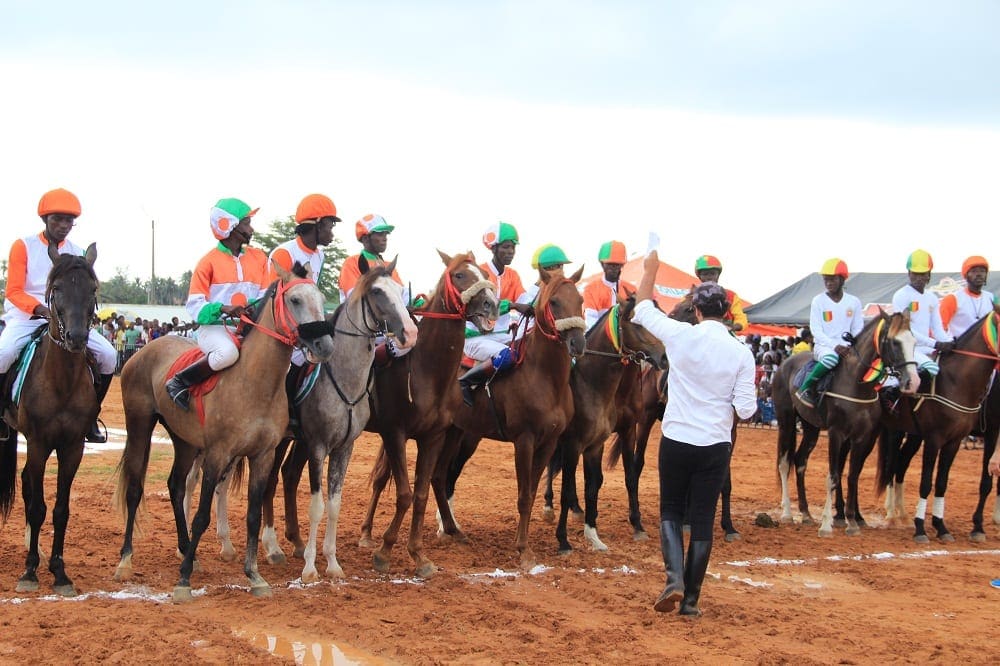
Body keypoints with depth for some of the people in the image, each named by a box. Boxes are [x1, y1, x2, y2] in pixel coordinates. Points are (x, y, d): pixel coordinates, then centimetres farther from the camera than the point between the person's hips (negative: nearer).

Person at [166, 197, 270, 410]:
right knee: (227, 352, -37)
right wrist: (223, 308, -25)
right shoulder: (209, 261, -3)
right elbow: (195, 306, -6)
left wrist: (256, 305, -17)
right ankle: (179, 383, -16)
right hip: (214, 327, -5)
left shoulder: (258, 258, 11)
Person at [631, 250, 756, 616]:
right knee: (702, 521, 8)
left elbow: (642, 311, 7)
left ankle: (675, 578, -7)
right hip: (716, 446, 1)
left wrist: (650, 269, 20)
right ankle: (690, 599, 10)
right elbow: (746, 409, -8)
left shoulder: (681, 336, -9)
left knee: (670, 511, 15)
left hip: (676, 441, 0)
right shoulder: (740, 353, -8)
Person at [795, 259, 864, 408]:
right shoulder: (818, 301, 0)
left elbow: (858, 330, 8)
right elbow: (816, 330, -6)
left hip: (846, 348, 3)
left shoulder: (854, 302, 7)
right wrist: (835, 346, -19)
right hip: (823, 346, -3)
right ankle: (806, 388, -25)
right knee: (831, 357, -38)